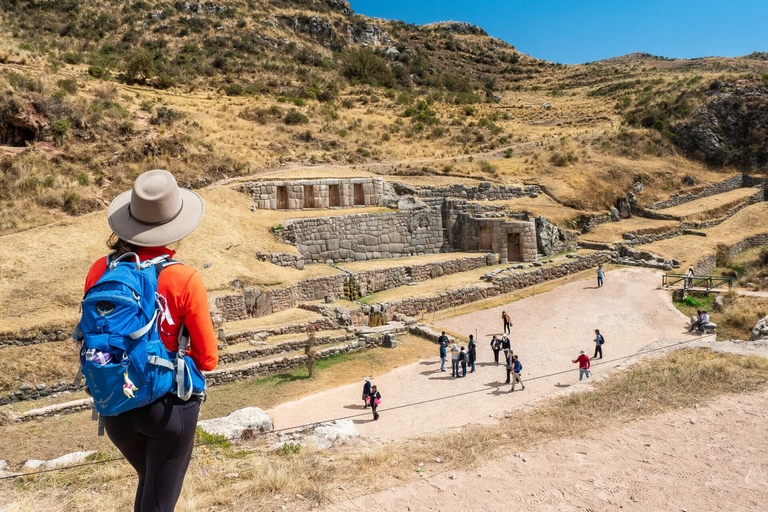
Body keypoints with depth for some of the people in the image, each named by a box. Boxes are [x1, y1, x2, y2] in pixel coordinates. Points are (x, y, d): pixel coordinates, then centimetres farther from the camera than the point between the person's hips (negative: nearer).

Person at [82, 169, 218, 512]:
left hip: (114, 407, 5)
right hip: (169, 406, -4)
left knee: (149, 481, 32)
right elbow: (207, 359, -11)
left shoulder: (100, 270, -9)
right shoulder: (184, 280, -19)